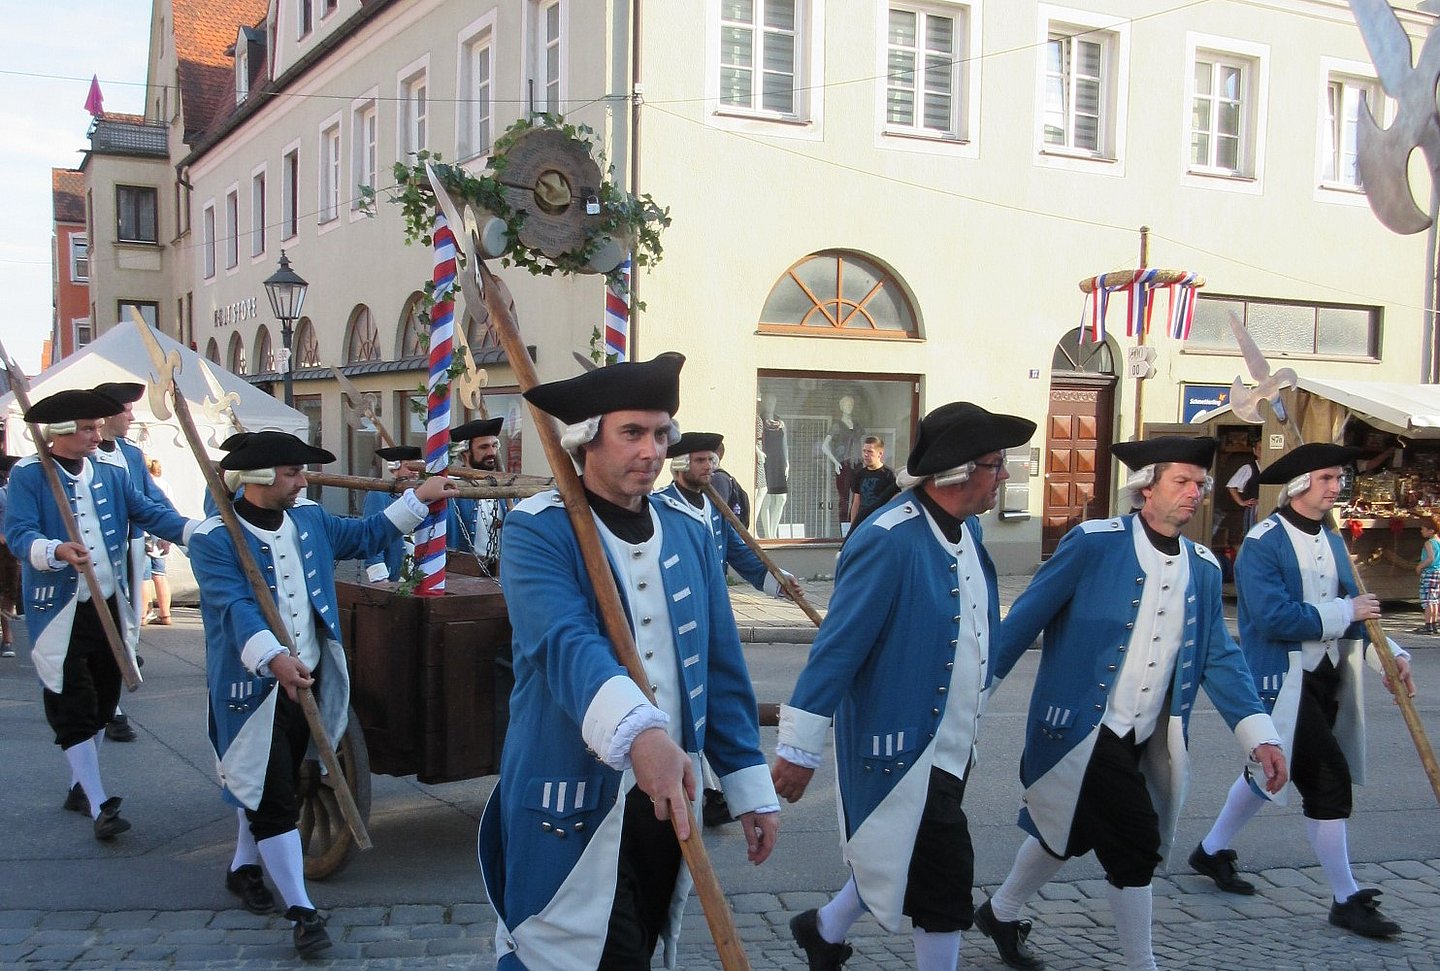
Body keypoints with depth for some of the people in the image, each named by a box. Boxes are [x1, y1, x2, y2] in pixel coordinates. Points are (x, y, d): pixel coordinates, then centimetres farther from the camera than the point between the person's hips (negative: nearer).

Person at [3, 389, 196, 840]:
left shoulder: (110, 473, 8)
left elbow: (150, 512, 2)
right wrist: (57, 551, -37)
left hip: (110, 606, 6)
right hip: (60, 612, -6)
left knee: (101, 701, 14)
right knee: (73, 708, -3)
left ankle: (80, 786, 31)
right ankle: (99, 805, 0)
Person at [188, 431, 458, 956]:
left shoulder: (308, 518, 5)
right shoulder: (213, 538, -16)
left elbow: (366, 534, 17)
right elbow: (235, 606, -28)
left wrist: (419, 496, 11)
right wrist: (275, 658, -43)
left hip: (308, 680, 7)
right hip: (255, 689, -7)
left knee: (274, 787, 21)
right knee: (272, 799, -2)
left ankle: (244, 867, 42)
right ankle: (301, 910, 3)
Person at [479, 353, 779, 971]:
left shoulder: (690, 531, 6)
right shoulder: (538, 531, -11)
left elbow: (721, 667, 9)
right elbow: (564, 644, -29)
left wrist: (750, 787, 7)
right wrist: (639, 732, -46)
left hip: (667, 799, 6)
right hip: (574, 807, -5)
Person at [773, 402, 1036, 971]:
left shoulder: (967, 527, 4)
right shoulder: (890, 540, -24)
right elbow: (838, 646, -23)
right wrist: (800, 748, -20)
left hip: (951, 746, 9)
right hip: (902, 746, -9)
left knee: (899, 859, 21)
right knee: (945, 882, -1)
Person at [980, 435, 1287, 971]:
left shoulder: (1203, 569, 6)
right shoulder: (1094, 543, -13)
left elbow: (1219, 658, 5)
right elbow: (1024, 620, -11)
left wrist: (1260, 736, -6)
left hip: (1142, 741, 7)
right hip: (1080, 730, -7)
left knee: (1067, 833, 19)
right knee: (1137, 844, -5)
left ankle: (1001, 913, 43)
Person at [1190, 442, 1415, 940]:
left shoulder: (1332, 540, 11)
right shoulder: (1262, 543, -15)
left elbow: (1353, 607, 13)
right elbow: (1274, 618, -25)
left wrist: (1389, 653, -3)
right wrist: (1344, 612, -18)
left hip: (1327, 677, 8)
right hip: (1283, 679, -8)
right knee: (1329, 778, -8)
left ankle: (1213, 850, 37)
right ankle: (1347, 899, 5)